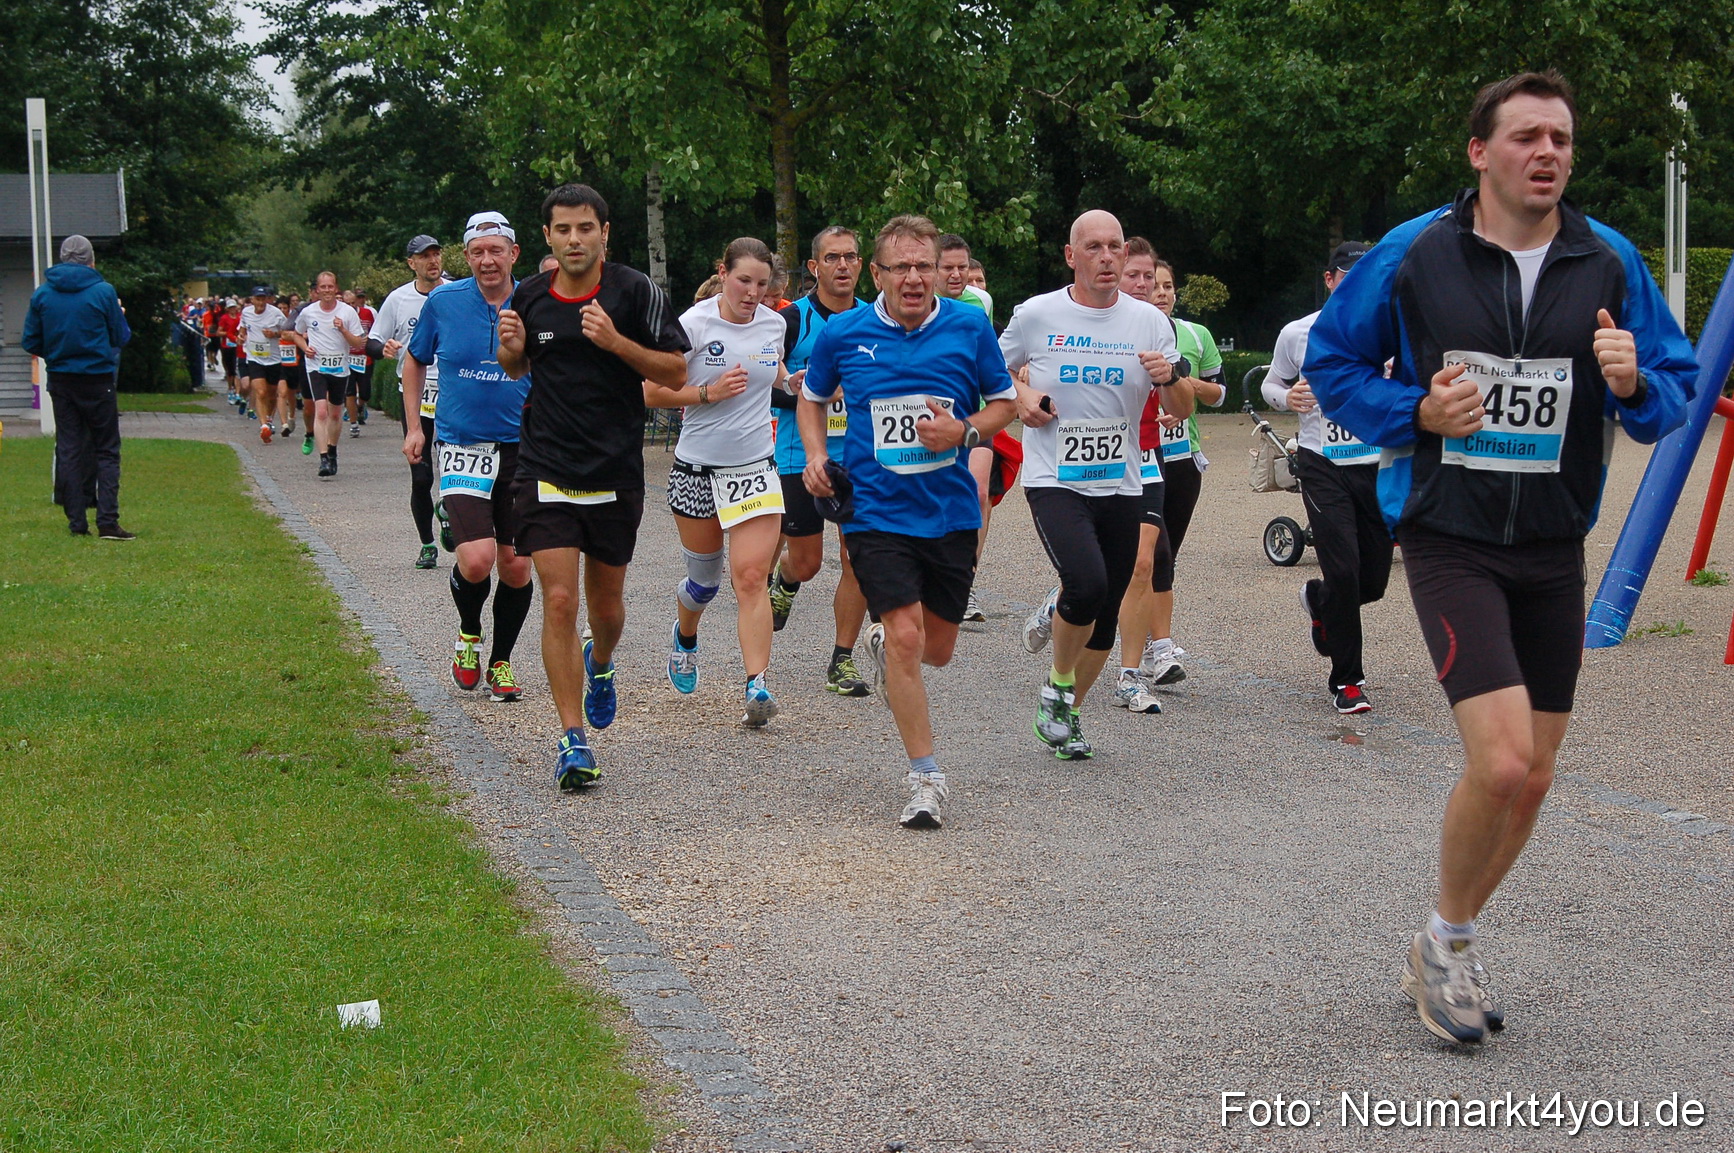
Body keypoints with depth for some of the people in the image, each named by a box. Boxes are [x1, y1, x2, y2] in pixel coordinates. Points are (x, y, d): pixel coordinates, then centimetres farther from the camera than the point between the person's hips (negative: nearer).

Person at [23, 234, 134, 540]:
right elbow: (121, 337, -2)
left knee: (68, 449, 9)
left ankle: (76, 521, 7)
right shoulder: (103, 291, -9)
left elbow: (31, 342, 3)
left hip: (60, 380, 3)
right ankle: (107, 520, -8)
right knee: (106, 449, 2)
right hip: (97, 380, -3)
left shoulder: (42, 293, 0)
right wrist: (119, 316, 18)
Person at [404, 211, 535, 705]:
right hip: (462, 447, -1)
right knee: (476, 561, -17)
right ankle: (468, 634, 14)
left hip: (523, 450, 1)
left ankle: (500, 662, 25)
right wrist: (414, 426, 9)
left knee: (516, 566, 4)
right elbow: (415, 360, 15)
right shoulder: (443, 302, -1)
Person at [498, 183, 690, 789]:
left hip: (617, 472, -1)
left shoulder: (636, 292, -6)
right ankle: (573, 740, -5)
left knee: (606, 602, 12)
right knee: (559, 600, -11)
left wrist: (616, 341, -20)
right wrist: (510, 348, -4)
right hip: (546, 471, 1)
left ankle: (600, 664, 49)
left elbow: (676, 373, -6)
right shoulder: (529, 297, 2)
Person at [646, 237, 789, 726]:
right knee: (704, 577, 13)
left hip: (755, 466, 2)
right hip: (697, 465, -2)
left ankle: (757, 686, -18)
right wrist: (710, 392, -20)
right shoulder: (694, 324, -11)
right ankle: (685, 636, 48)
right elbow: (653, 393, -10)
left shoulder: (773, 324, 3)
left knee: (751, 575, -13)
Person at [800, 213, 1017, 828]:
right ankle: (926, 778, -4)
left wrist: (964, 432, -13)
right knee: (906, 636, -15)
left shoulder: (970, 327, -3)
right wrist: (816, 456, -1)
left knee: (937, 650, 12)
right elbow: (811, 397, 15)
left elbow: (1003, 402, 7)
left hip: (951, 511, 2)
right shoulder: (843, 333, -3)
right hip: (876, 511, -2)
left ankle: (883, 641, 50)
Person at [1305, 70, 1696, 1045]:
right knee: (1501, 762, -19)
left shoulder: (1611, 263, -1)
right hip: (1450, 545, -4)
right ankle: (1449, 938, 8)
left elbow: (1678, 394, 6)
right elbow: (1332, 362, 3)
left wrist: (1636, 386, -18)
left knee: (1531, 781, 10)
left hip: (1554, 552, 4)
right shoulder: (1414, 256, -7)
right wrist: (1416, 413, -15)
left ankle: (1449, 952, 32)